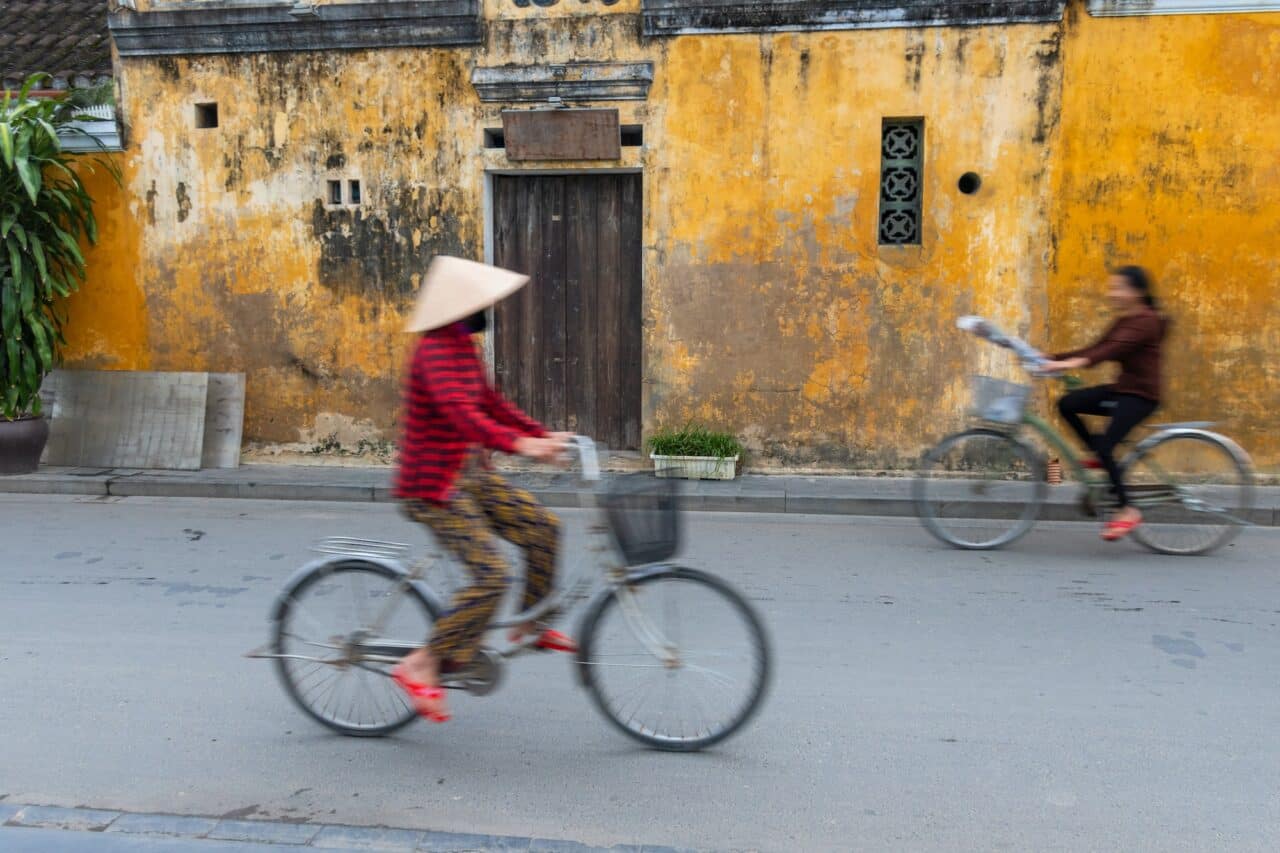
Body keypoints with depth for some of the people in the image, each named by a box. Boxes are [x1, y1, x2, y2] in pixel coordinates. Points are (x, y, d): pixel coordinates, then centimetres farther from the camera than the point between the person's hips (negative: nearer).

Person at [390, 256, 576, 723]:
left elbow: (490, 401, 19)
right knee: (491, 576, -16)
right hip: (433, 488, -9)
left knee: (542, 527, 4)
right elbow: (459, 411, -35)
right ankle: (421, 664, -3)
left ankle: (530, 625, 21)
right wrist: (519, 444, -46)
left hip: (470, 475, 9)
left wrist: (545, 434, 11)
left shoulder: (462, 345, 12)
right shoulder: (436, 349, -19)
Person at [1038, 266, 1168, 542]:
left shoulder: (1147, 321, -14)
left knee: (1105, 445, -19)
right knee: (1067, 403, -7)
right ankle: (1101, 456, 8)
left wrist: (1074, 363, -45)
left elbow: (1114, 349, -30)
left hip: (1140, 395, -9)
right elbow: (1098, 349, 10)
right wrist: (1051, 359, -1)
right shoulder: (1123, 321, 14)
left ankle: (1128, 509, -7)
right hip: (1121, 389, 9)